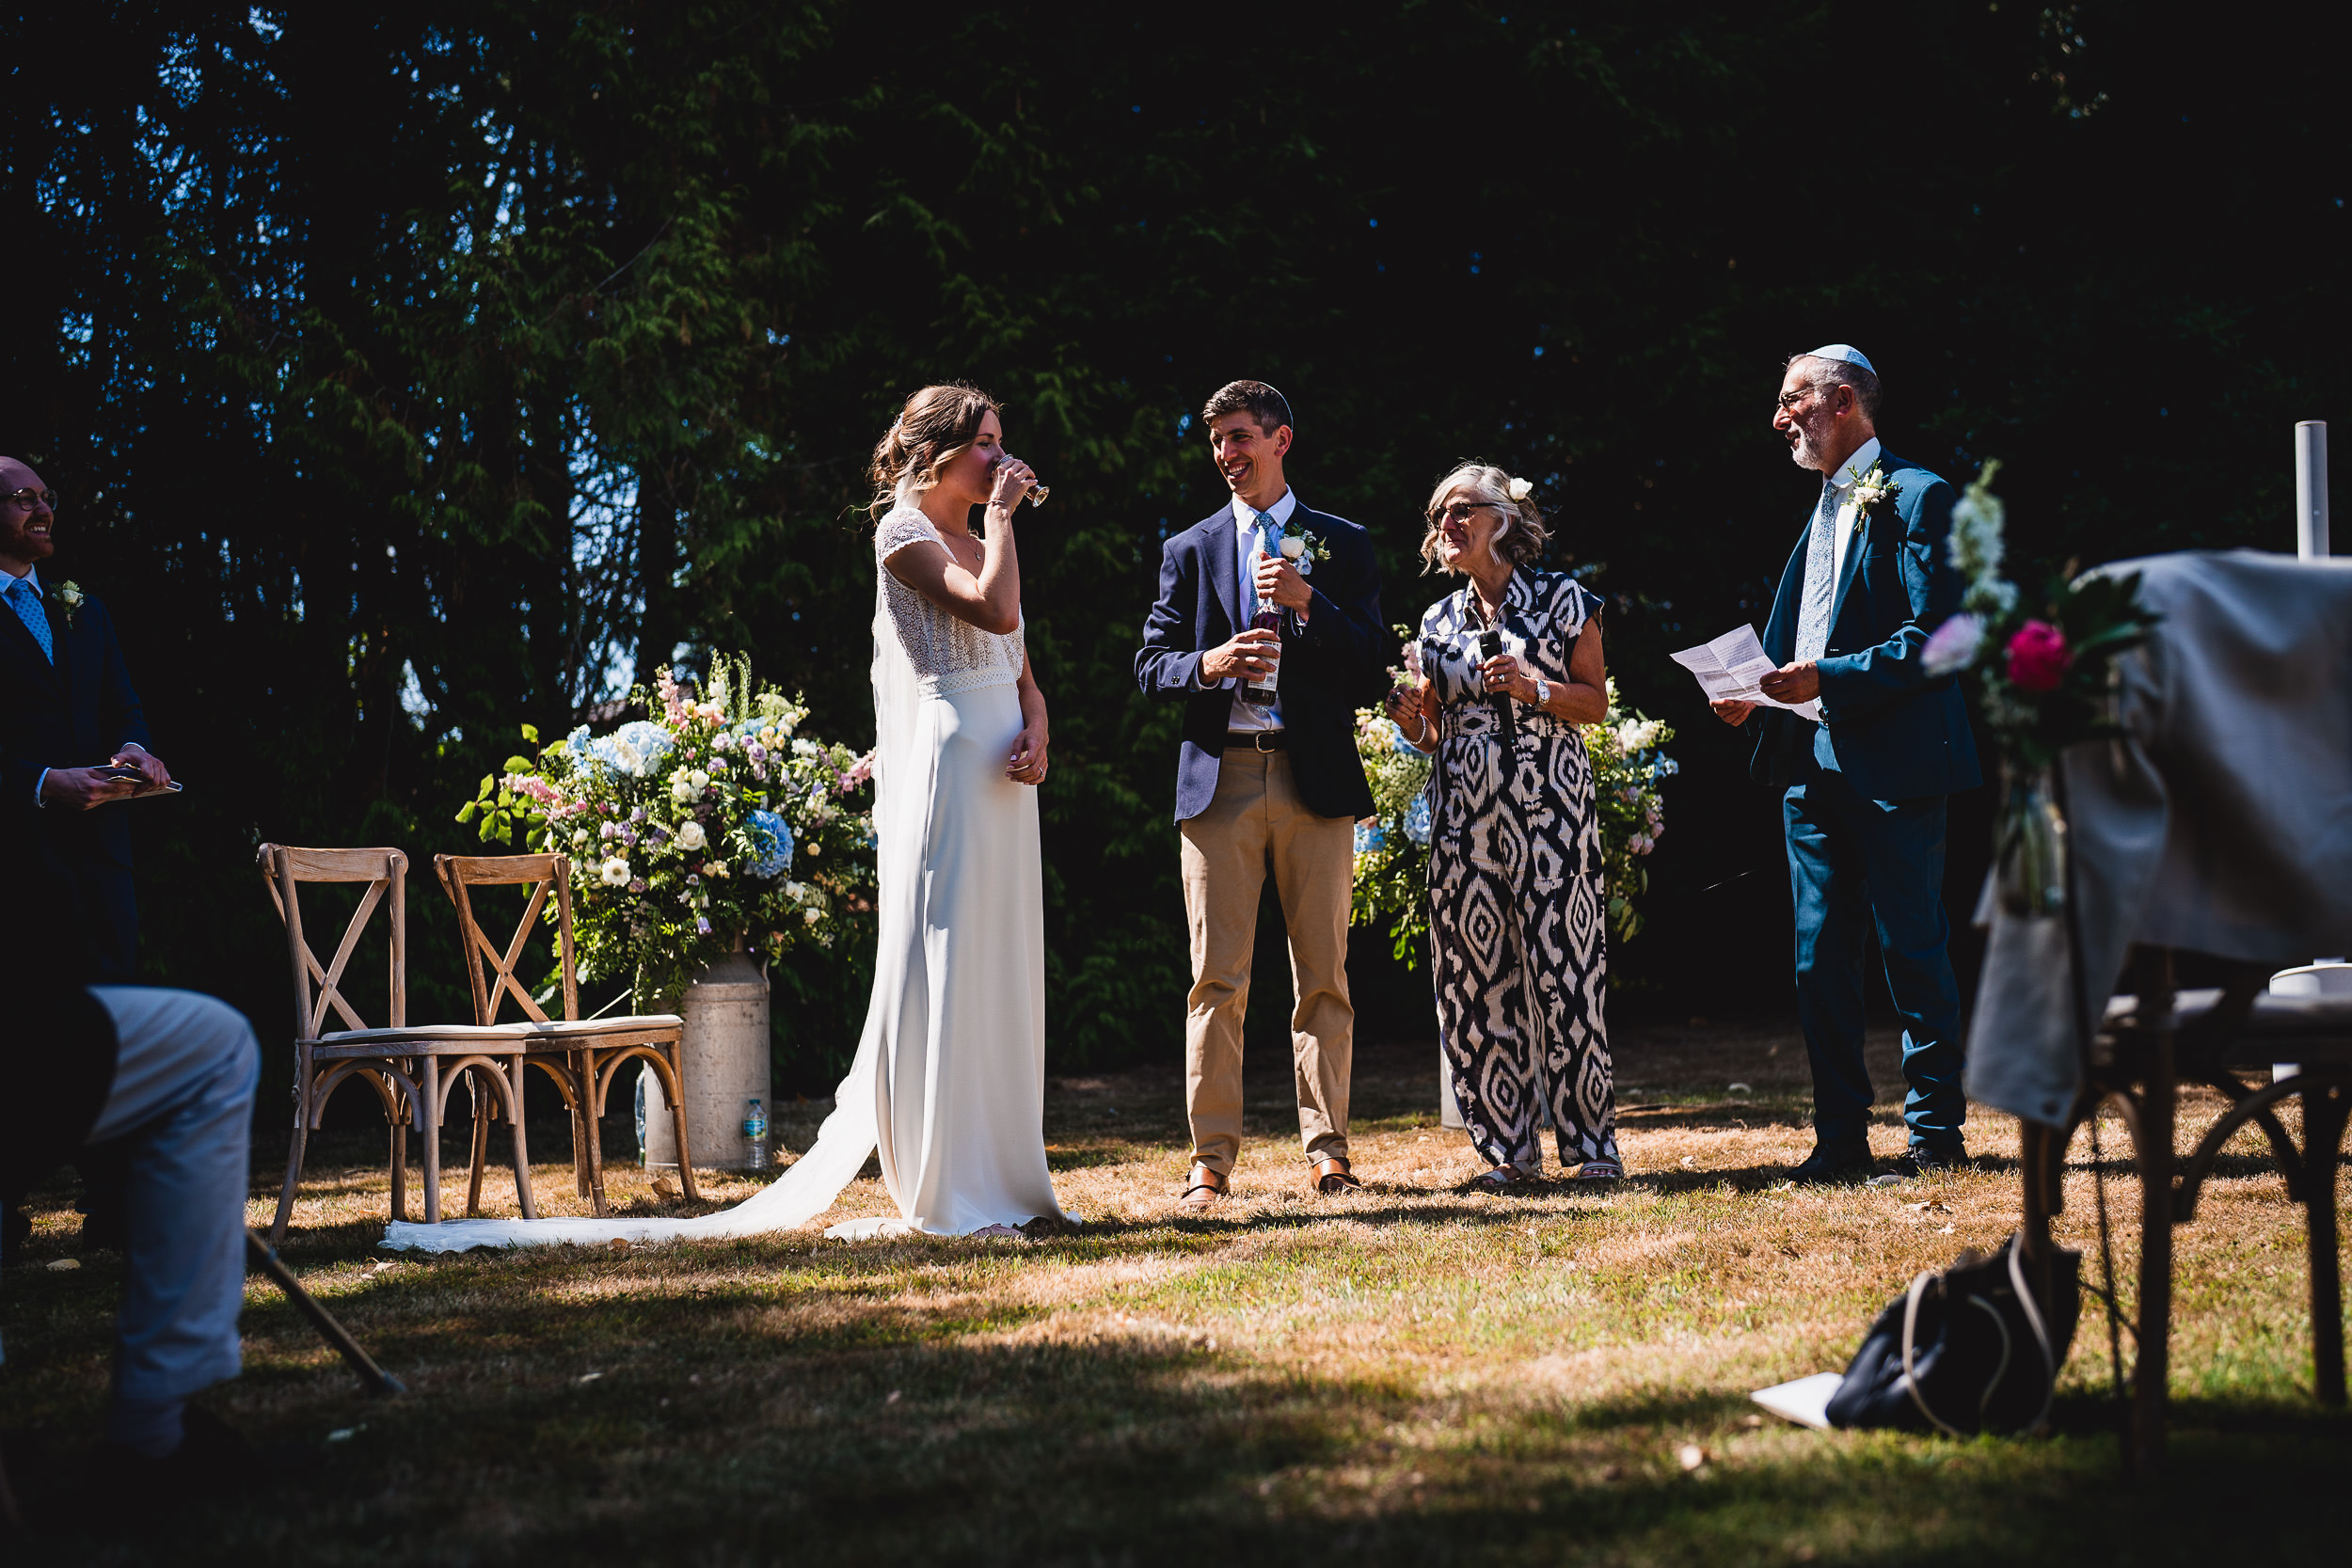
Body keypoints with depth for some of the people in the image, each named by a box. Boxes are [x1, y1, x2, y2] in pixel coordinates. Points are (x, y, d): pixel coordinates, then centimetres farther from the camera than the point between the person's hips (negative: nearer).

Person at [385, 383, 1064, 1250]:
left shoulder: (977, 544, 21)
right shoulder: (905, 532, -3)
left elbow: (1024, 676, 16)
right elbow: (995, 609, -19)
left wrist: (1035, 734, -4)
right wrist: (1000, 518, -6)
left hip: (1001, 781, 8)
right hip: (946, 763, -8)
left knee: (999, 972, 7)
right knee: (945, 970, -8)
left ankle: (1005, 1181, 12)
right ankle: (946, 1196, -4)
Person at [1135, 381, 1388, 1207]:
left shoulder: (1343, 544, 10)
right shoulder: (1189, 549, 14)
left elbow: (1372, 672, 3)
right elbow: (1150, 665, 9)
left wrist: (1308, 603, -11)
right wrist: (1208, 663, -11)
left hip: (1316, 776, 0)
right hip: (1219, 776, 1)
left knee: (1324, 974, 2)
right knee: (1217, 978, -1)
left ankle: (1327, 1149, 9)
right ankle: (1211, 1157, 4)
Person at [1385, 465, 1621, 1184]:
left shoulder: (1562, 599, 4)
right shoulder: (1440, 621, 15)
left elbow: (1597, 701, 3)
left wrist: (1534, 689, -12)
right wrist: (1411, 724, -3)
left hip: (1548, 799, -4)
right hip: (1463, 807, 4)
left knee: (1562, 968, -8)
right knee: (1474, 976, 0)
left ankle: (1592, 1142, 0)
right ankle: (1510, 1147, 8)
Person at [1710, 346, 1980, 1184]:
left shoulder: (1915, 498, -5)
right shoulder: (1820, 513, 21)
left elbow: (1933, 637, -14)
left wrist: (1828, 678, -21)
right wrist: (1756, 694, 5)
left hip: (1895, 767, -8)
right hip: (1813, 765, 8)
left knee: (1913, 950, -1)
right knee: (1819, 959, 7)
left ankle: (1936, 1131, 7)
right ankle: (1840, 1137, 13)